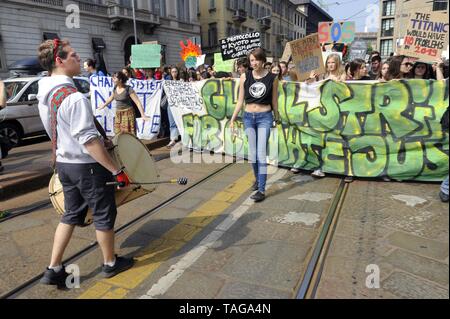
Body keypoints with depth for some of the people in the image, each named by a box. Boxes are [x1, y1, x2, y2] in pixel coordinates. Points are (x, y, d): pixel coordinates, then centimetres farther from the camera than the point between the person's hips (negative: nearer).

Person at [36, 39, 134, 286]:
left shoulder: (44, 95, 5)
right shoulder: (74, 97, -24)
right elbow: (89, 141, -27)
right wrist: (116, 170, -23)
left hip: (63, 163, 8)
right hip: (87, 166, -8)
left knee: (71, 215, 19)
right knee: (104, 214, 10)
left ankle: (54, 270, 25)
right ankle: (110, 263, 28)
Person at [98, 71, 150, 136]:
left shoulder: (128, 89, -17)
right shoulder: (115, 88, 3)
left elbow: (137, 102, -20)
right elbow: (111, 98, 23)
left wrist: (143, 115, -28)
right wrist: (103, 105, 37)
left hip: (128, 113, -6)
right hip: (118, 114, 7)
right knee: (118, 135, 10)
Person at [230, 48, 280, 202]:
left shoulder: (272, 78, -4)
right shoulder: (245, 77, 0)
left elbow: (274, 101, 6)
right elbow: (240, 101, 4)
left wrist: (277, 118, 14)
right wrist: (232, 119, 2)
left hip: (265, 117, -3)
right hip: (248, 117, 3)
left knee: (261, 153, -8)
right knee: (252, 153, 10)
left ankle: (262, 189, -3)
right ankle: (258, 179, 32)